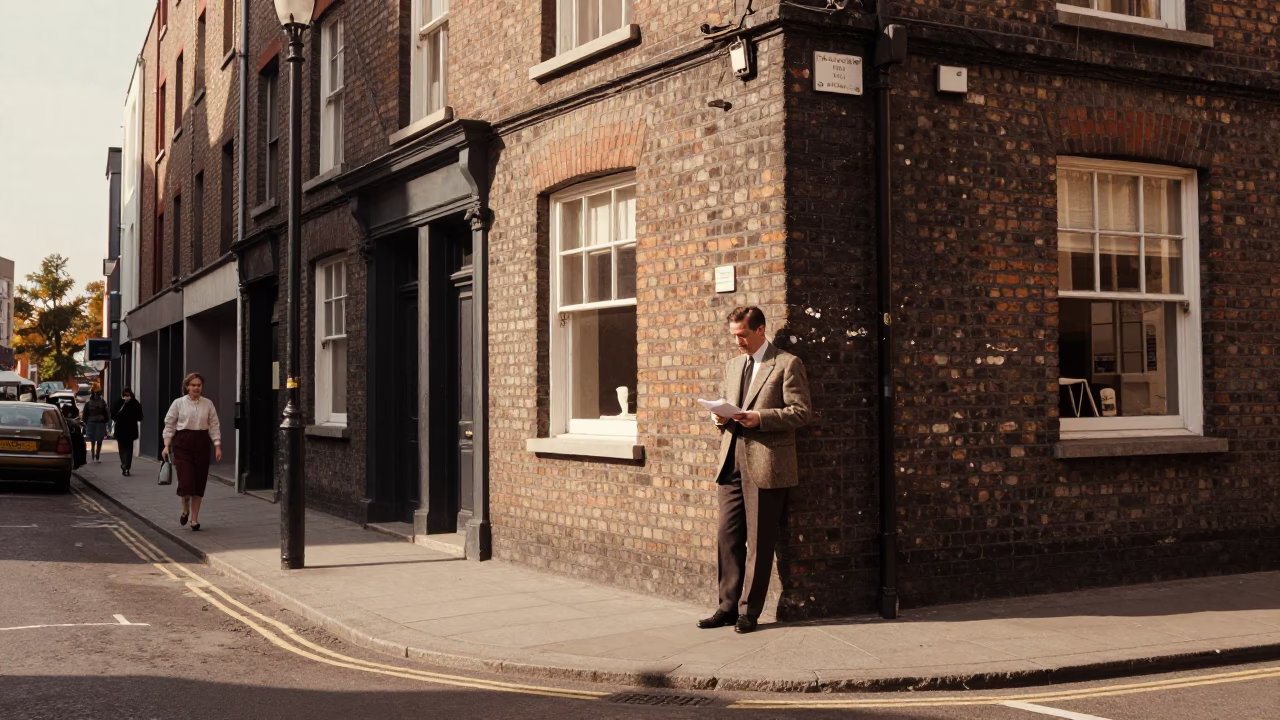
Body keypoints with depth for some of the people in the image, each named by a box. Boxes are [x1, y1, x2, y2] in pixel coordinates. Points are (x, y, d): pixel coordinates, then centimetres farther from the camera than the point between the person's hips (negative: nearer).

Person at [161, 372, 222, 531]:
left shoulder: (208, 404, 5)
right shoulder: (178, 403, 1)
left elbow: (214, 426, 7)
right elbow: (169, 425, 3)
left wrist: (217, 446, -1)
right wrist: (167, 446, -5)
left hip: (201, 443, 2)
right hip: (182, 443, -2)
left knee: (199, 483, 5)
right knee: (186, 481, -12)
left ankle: (194, 518, 17)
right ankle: (185, 509, 20)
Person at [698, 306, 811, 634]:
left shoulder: (787, 364, -2)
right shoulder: (733, 366, 19)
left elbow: (801, 412, -8)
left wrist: (759, 418, -19)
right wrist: (720, 417, 3)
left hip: (765, 464, -6)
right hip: (732, 462, 6)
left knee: (759, 542, 0)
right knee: (727, 537, 5)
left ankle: (749, 611, 9)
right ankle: (729, 606, 14)